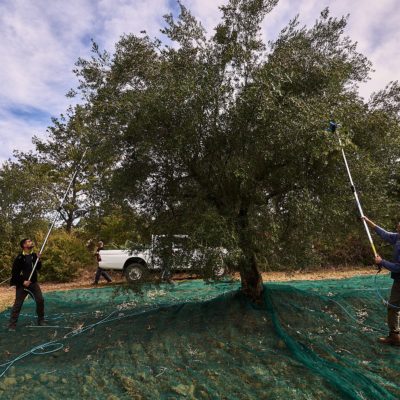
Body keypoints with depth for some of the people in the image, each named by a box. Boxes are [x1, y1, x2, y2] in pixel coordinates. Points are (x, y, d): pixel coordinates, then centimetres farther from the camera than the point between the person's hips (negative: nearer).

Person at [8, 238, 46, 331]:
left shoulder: (34, 255, 2)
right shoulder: (19, 258, -16)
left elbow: (38, 268, 5)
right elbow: (14, 272, -14)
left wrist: (38, 260, -12)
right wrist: (22, 282, -18)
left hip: (33, 283, 5)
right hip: (22, 284, -5)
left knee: (40, 300, 5)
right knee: (18, 304, 1)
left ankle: (41, 320, 19)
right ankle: (12, 324, 16)